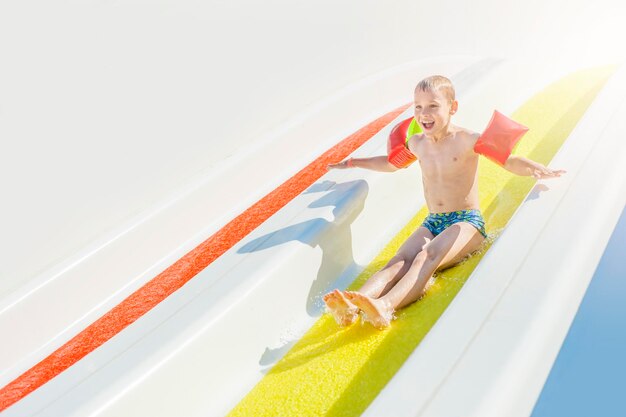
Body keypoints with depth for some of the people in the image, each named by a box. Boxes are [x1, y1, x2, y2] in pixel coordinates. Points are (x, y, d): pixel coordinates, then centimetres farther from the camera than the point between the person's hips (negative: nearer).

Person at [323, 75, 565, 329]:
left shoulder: (467, 140, -5)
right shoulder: (417, 144, 12)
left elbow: (508, 160, -13)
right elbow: (392, 163, 33)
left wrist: (536, 169, -33)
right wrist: (354, 163, 36)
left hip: (467, 222, -4)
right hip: (432, 223, 5)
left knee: (427, 258, -34)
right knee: (400, 262, -24)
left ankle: (384, 307, -60)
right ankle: (352, 306, -51)